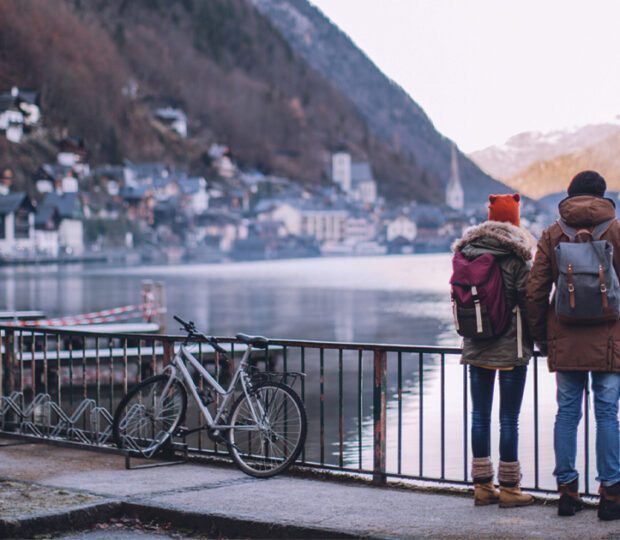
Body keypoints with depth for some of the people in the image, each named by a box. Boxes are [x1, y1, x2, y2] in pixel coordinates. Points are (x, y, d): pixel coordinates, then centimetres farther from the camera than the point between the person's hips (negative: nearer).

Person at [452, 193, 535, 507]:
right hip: (510, 348, -5)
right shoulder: (515, 258, -11)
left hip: (476, 348, 5)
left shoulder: (466, 253, 4)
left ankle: (482, 486, 14)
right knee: (509, 418, 0)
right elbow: (529, 301, -9)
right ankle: (509, 489, 4)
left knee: (480, 415, 10)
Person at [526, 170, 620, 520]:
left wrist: (539, 334, 12)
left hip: (565, 340, 2)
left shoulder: (552, 235, 5)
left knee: (567, 412, 8)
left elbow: (536, 290, 3)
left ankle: (567, 491, 10)